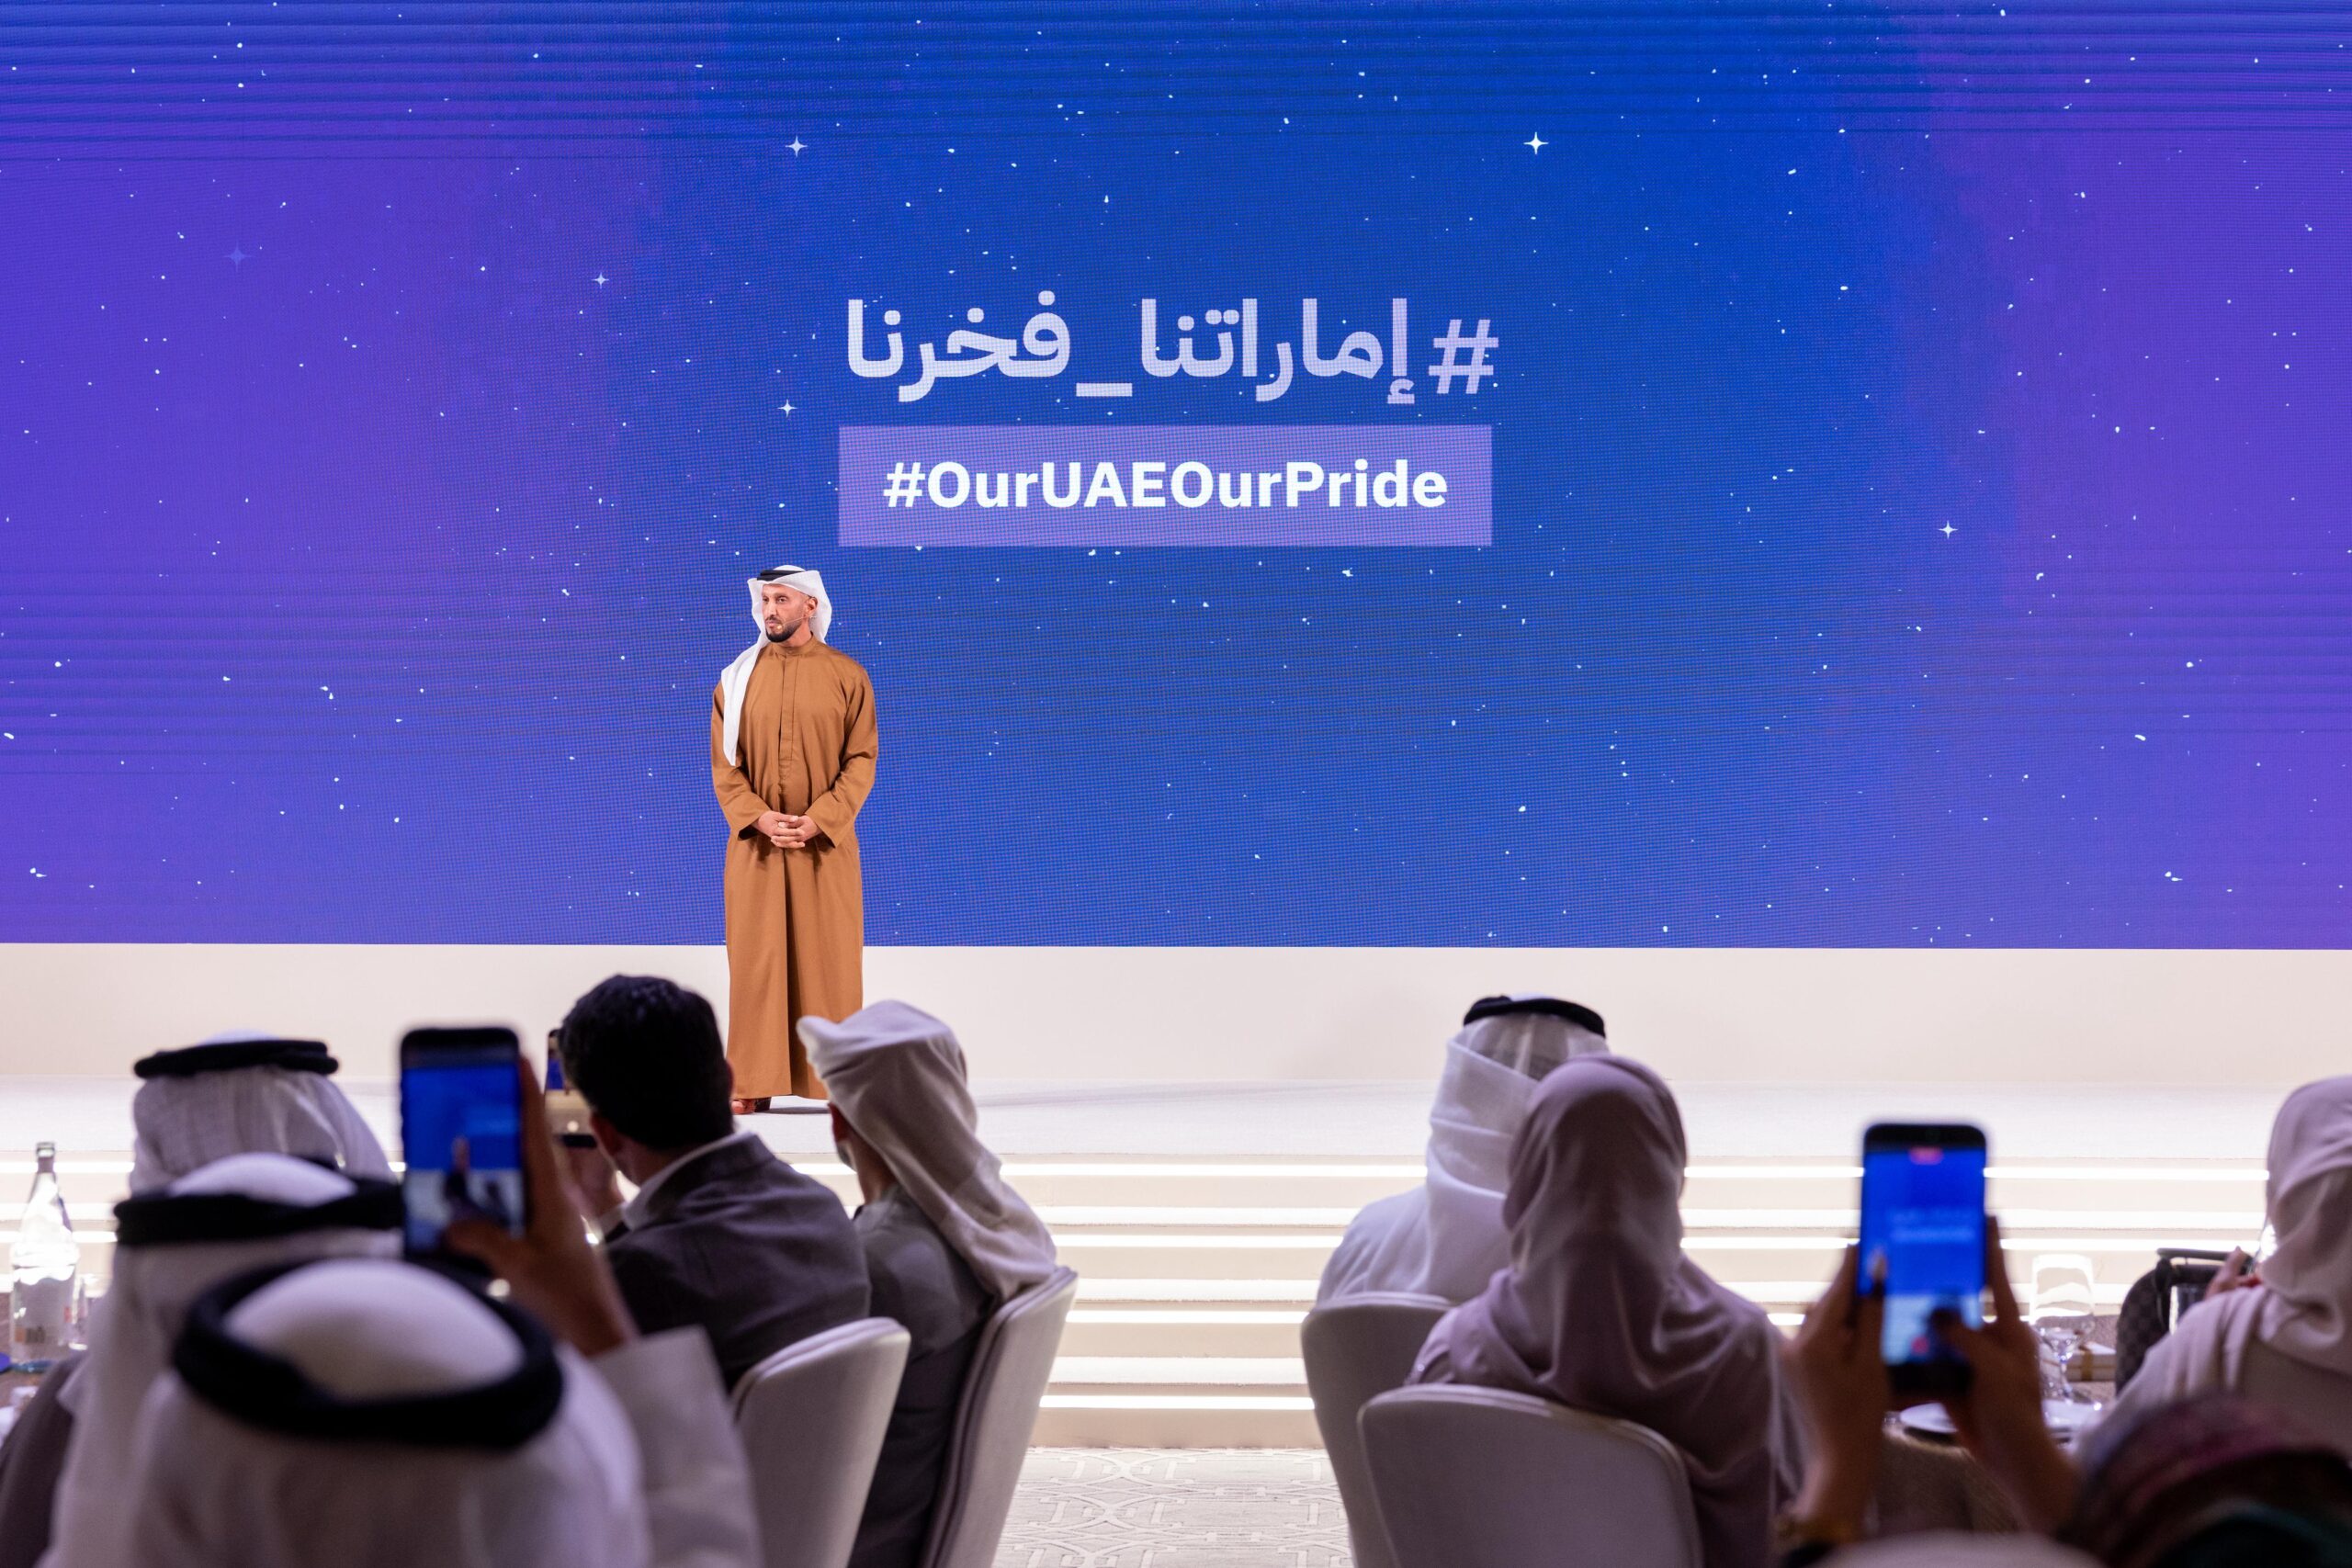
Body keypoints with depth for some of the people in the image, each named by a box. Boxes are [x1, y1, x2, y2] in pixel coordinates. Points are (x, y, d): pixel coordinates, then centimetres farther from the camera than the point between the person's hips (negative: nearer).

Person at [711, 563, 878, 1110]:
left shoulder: (848, 676, 0)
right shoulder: (737, 678, 6)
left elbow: (861, 761, -4)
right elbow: (724, 764, 3)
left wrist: (819, 820, -16)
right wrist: (758, 818, -13)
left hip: (827, 844, -1)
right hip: (755, 842, 1)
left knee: (831, 958, 0)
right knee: (756, 959, 1)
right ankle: (754, 1084, 5)